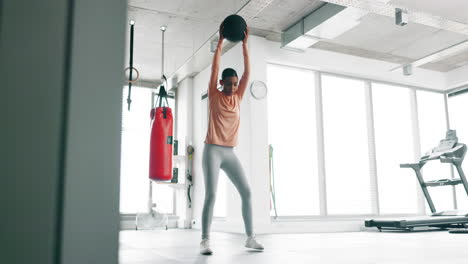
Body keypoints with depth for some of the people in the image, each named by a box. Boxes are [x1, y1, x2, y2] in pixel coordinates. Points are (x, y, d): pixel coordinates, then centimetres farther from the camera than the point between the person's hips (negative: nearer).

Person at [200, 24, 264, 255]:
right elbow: (215, 68, -6)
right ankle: (205, 240, -6)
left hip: (230, 153, 5)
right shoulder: (214, 96, 1)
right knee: (211, 195, -12)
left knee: (246, 192, 0)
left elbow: (247, 72, 7)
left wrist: (244, 44, 5)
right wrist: (220, 41, -5)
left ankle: (250, 237, 8)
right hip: (212, 150, -5)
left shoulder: (237, 98, 11)